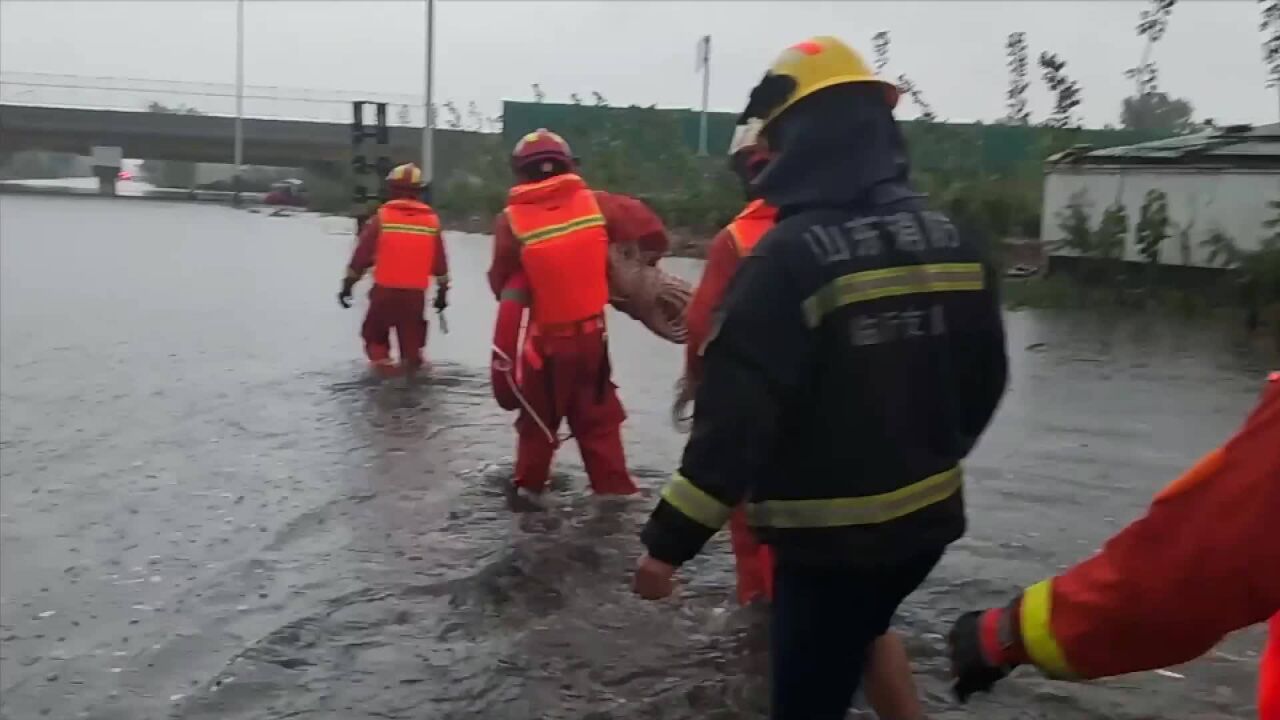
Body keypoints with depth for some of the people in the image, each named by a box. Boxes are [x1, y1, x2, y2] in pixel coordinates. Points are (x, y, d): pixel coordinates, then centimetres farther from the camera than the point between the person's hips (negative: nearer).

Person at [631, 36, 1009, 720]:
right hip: (925, 517, 7)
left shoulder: (790, 256, -21)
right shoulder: (951, 242, 0)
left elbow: (737, 415, -23)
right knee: (854, 636, 31)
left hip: (829, 534, -7)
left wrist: (669, 540, -14)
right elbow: (982, 380, 9)